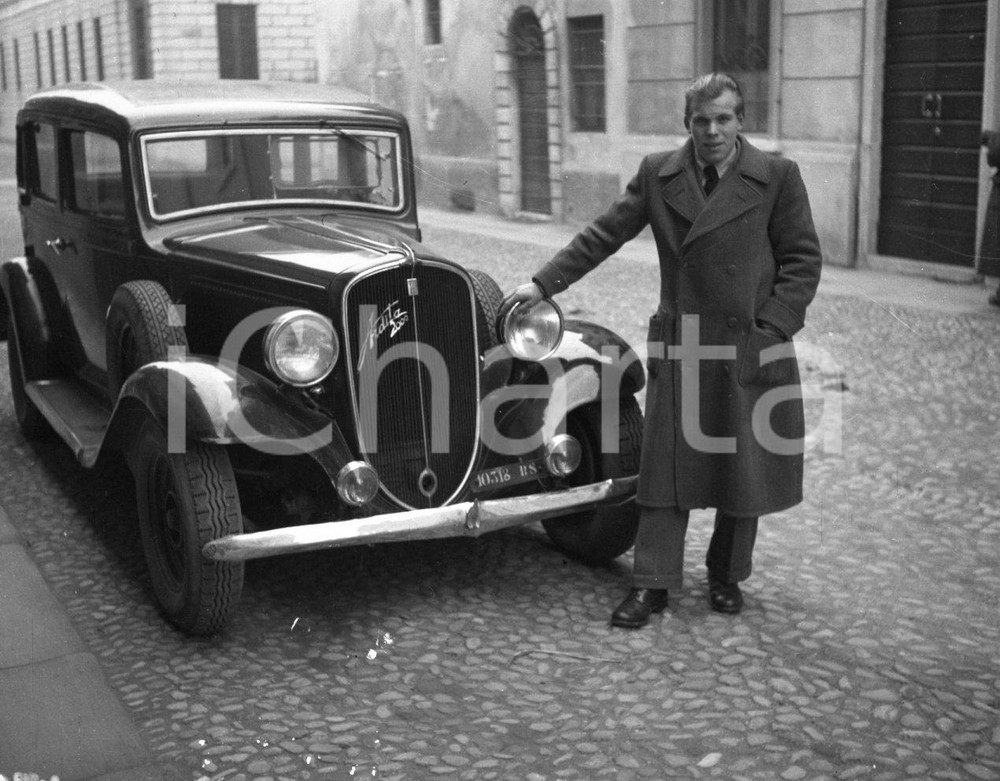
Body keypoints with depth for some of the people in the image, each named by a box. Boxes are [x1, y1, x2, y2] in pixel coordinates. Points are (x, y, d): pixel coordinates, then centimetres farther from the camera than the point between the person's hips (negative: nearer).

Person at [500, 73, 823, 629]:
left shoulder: (778, 177, -2)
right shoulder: (658, 174, 5)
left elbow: (802, 260, -1)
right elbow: (604, 234, 7)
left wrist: (771, 328, -11)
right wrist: (544, 284, 1)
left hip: (752, 347, -1)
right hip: (679, 347, 1)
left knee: (745, 468, 8)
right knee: (667, 464, 2)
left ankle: (727, 576, 27)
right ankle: (653, 585, 10)